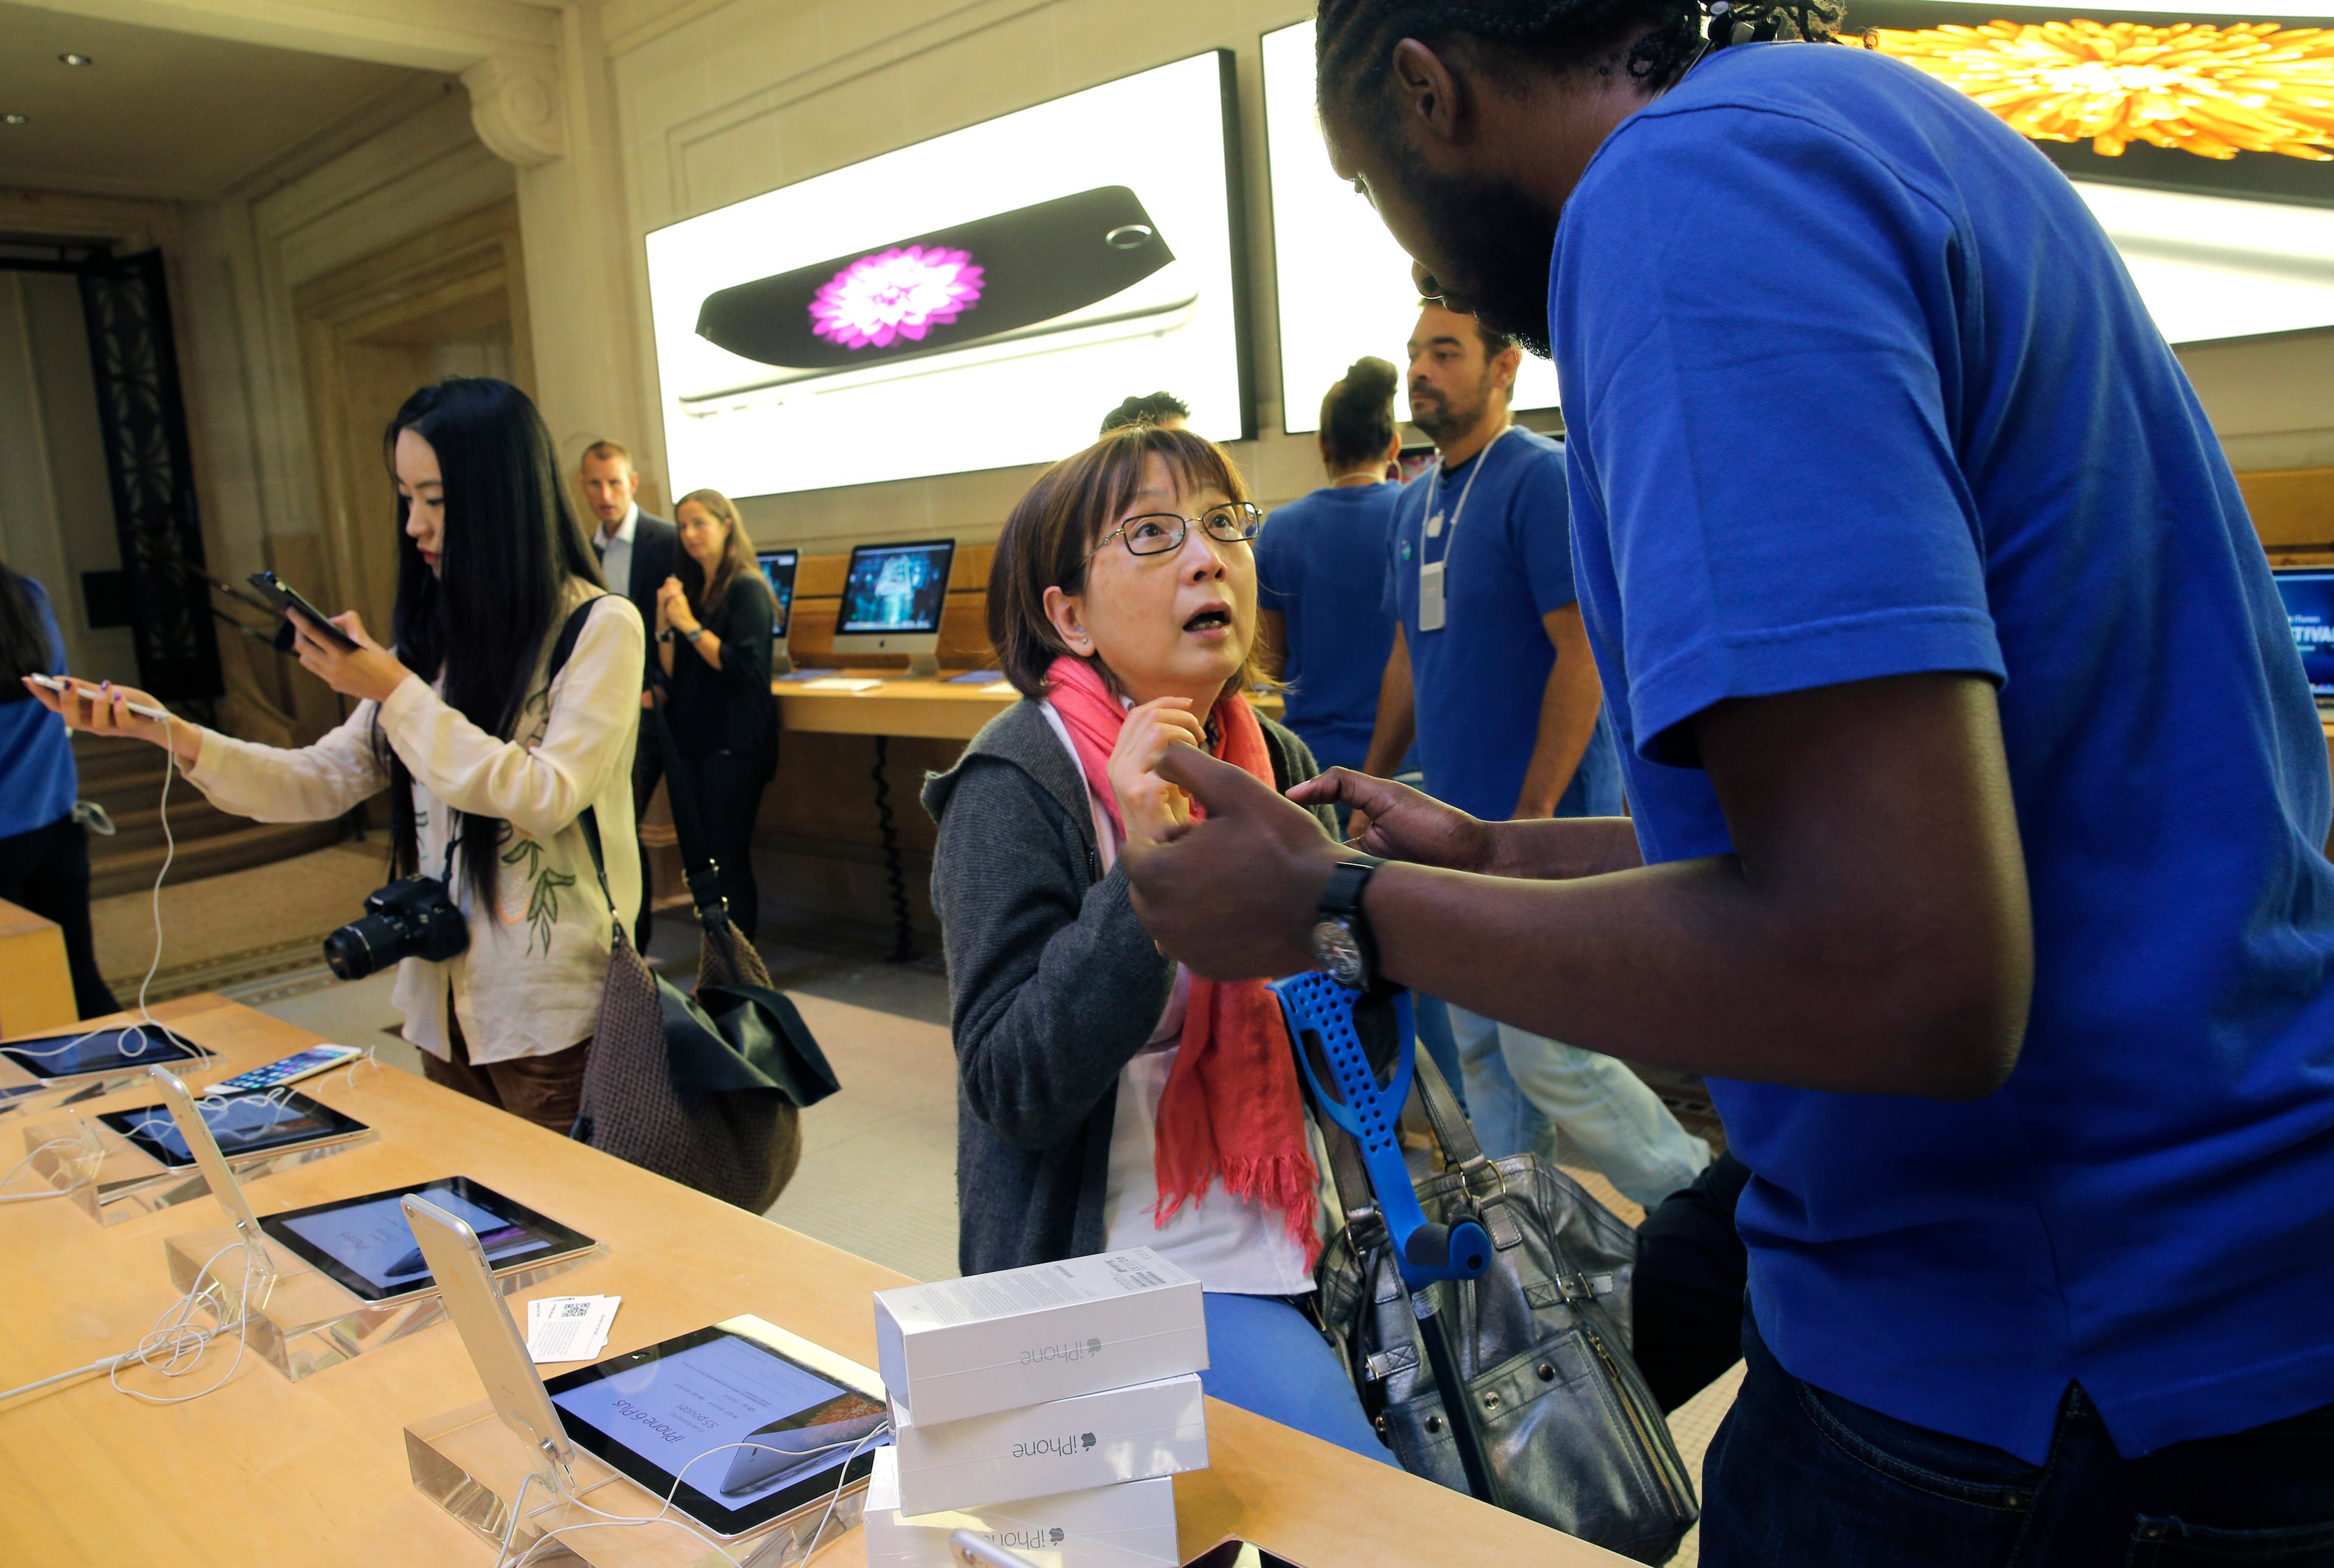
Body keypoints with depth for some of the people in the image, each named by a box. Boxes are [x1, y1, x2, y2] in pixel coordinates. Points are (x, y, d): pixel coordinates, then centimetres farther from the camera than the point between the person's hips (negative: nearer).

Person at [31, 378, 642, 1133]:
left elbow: (546, 798, -18)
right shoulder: (437, 633, 11)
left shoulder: (601, 627, -10)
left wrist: (396, 693, -18)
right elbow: (324, 781, 9)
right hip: (447, 1001, 7)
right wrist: (171, 734, -4)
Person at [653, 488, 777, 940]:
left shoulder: (746, 590, -7)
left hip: (731, 744, -8)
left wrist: (689, 624, -16)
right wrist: (664, 622, -1)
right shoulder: (688, 589, 15)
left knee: (728, 857, -8)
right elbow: (672, 672, 13)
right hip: (690, 736, 8)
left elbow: (742, 665, -17)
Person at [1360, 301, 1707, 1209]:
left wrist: (1533, 816, -20)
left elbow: (1586, 653, -17)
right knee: (1484, 1058, 13)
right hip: (1452, 828, 8)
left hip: (1541, 827, -8)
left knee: (1551, 1053, -5)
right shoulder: (1413, 504, 14)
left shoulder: (1543, 478, -10)